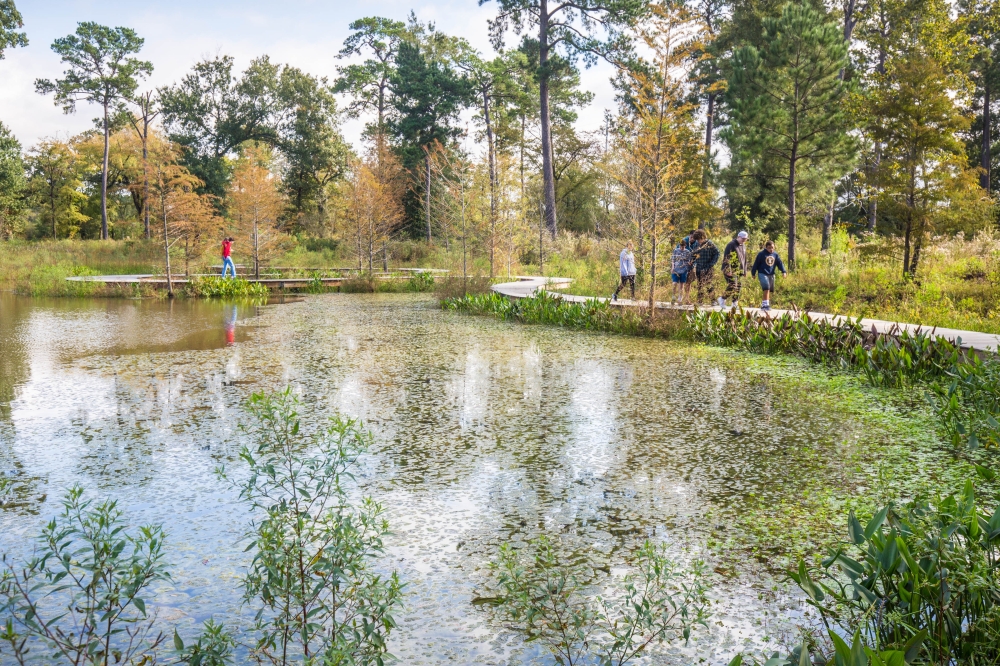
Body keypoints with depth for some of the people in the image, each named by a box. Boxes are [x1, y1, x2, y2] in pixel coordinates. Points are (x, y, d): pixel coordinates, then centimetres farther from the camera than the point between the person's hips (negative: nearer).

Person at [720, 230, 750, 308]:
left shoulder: (743, 246, 17)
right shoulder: (731, 245, -9)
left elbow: (744, 259, 26)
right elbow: (726, 258, -15)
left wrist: (745, 271, 21)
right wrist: (728, 270, -21)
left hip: (739, 271, 8)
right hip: (731, 271, -8)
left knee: (738, 287, 6)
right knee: (732, 286, -15)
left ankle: (735, 304, 12)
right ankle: (722, 299, 3)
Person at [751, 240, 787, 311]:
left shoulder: (775, 254, 8)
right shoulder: (761, 254, -6)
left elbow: (780, 263, 9)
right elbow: (756, 264, -2)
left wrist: (783, 272, -3)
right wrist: (753, 273, 0)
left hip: (771, 274, 5)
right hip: (762, 273, -5)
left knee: (769, 290, 6)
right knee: (766, 287, -21)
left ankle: (764, 305, 17)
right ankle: (766, 304, -20)